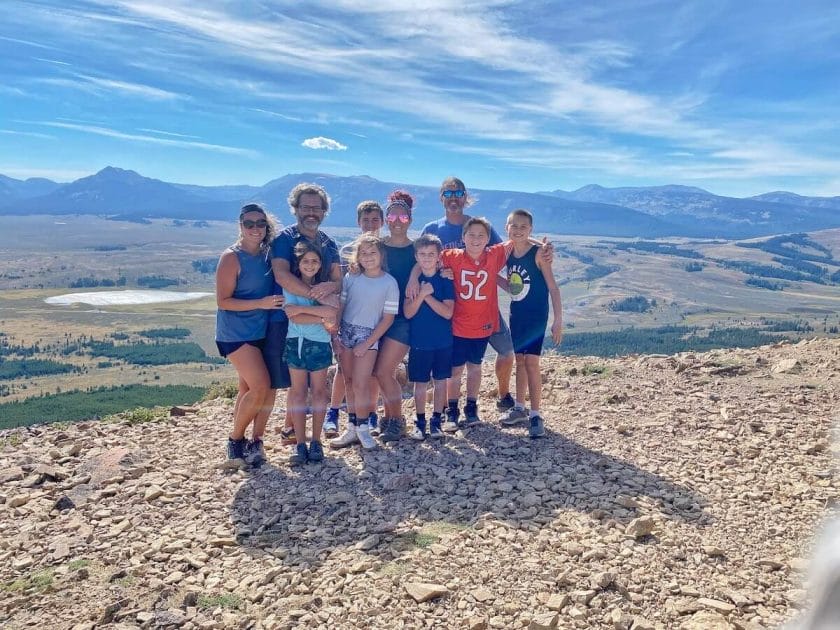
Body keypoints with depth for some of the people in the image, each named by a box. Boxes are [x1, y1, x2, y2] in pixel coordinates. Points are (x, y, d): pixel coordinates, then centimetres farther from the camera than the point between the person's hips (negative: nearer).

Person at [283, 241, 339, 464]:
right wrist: (322, 318, -15)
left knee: (318, 391, 6)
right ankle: (300, 443, 7)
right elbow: (294, 318, -14)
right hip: (296, 343, 0)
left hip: (320, 343, 1)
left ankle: (316, 442, 14)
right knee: (298, 391, 2)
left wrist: (300, 308, -18)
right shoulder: (290, 285, -1)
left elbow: (332, 313, -18)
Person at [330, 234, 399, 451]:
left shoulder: (389, 283, -7)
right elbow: (340, 306, 5)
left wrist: (367, 344, -10)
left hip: (369, 337, -3)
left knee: (360, 385, -8)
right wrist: (334, 335, -1)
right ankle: (352, 428, 18)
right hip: (345, 333, 3)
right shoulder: (351, 277, 2)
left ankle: (362, 429, 9)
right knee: (349, 383, 8)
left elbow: (388, 318, -7)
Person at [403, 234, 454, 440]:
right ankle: (420, 422, 19)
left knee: (440, 381, 9)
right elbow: (408, 313, -8)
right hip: (419, 342, 0)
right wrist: (422, 294, -21)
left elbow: (447, 312, -13)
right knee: (420, 383, 7)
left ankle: (437, 420, 21)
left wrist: (428, 296, -19)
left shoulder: (445, 280, -4)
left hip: (443, 341, 0)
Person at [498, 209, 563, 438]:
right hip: (516, 313, 6)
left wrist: (558, 320, -16)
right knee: (519, 359, 14)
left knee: (531, 361, -8)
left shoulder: (538, 253, -14)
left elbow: (552, 287, -14)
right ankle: (519, 408, 27)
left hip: (536, 315, -6)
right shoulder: (507, 253, 3)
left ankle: (535, 415, 2)